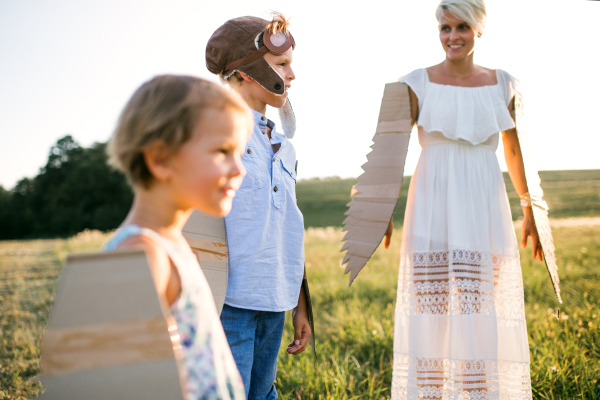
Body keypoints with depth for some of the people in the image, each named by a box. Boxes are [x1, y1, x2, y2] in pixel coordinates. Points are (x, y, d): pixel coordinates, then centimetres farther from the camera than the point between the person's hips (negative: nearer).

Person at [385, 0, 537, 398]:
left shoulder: (503, 85, 8)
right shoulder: (418, 84, 1)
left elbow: (516, 151, 17)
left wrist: (531, 211, 19)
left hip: (485, 215, 2)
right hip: (433, 215, -2)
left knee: (485, 317, 1)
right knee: (430, 314, -1)